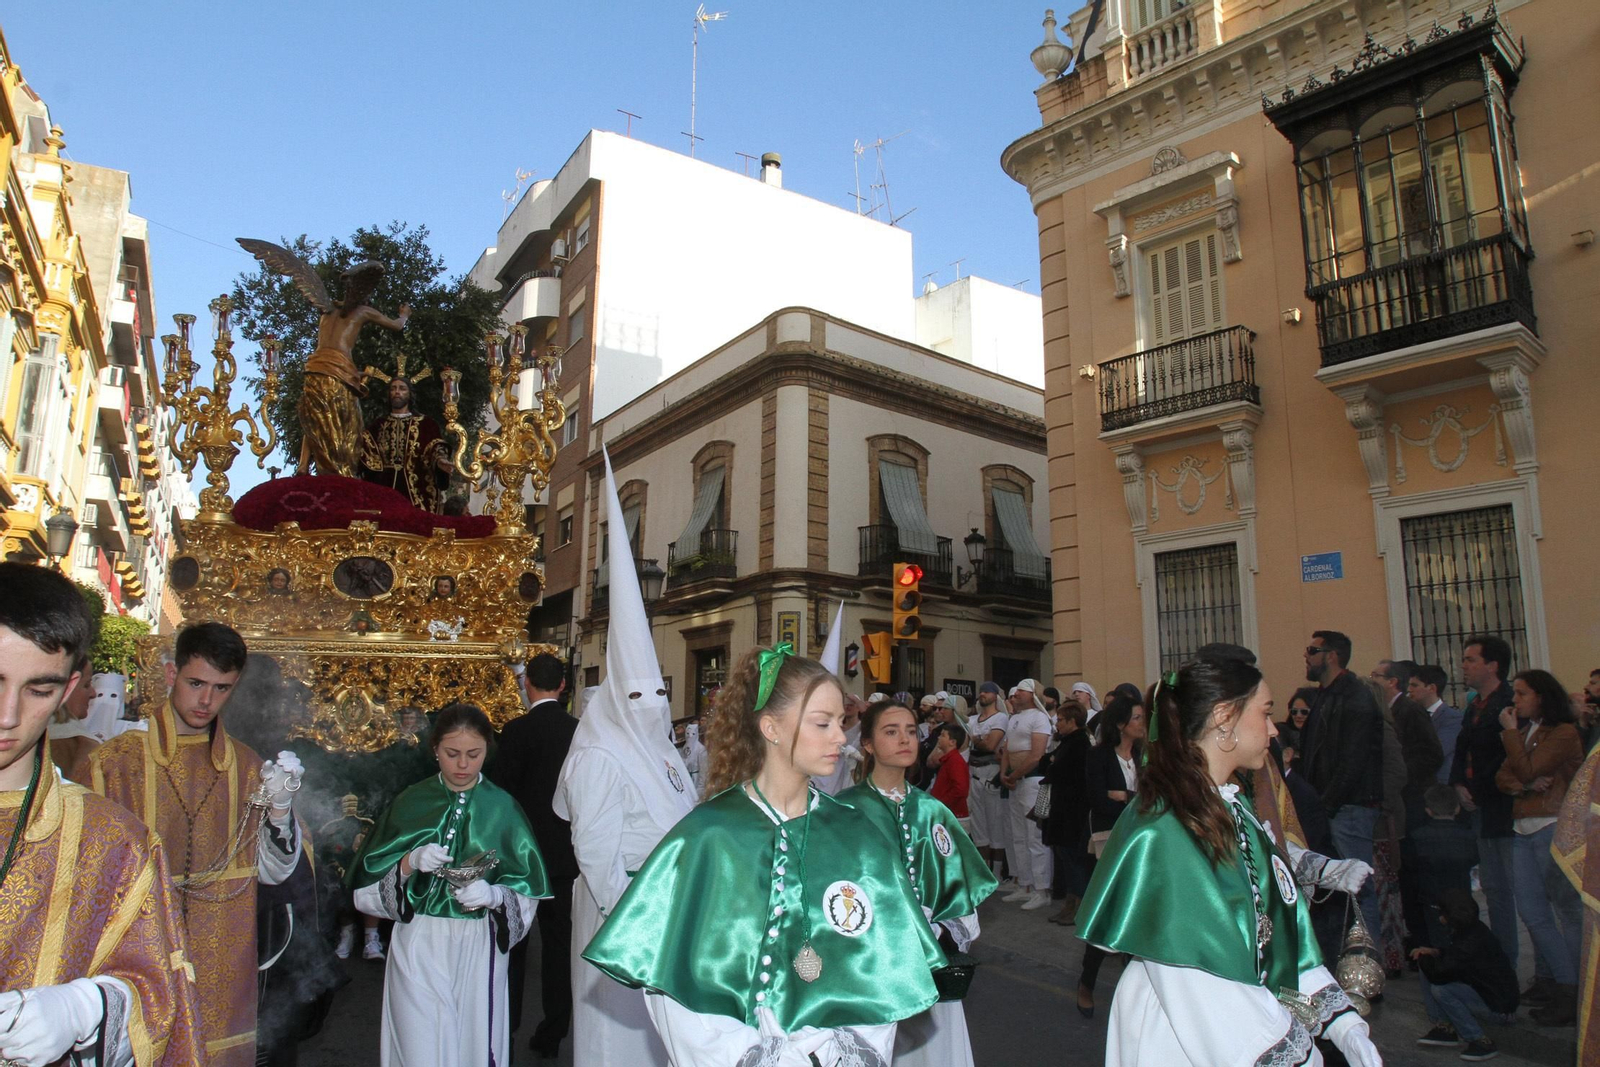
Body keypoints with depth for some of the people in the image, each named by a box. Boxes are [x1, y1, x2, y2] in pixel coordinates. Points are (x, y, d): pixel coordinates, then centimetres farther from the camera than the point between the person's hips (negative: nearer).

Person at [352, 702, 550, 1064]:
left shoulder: (502, 807, 2)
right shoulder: (411, 803, 3)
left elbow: (528, 891, 0)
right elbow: (368, 883, 2)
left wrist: (493, 895, -19)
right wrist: (409, 862, -16)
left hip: (478, 949, 0)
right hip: (418, 947, 0)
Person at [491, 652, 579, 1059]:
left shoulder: (517, 730, -15)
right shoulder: (579, 730, -4)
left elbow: (499, 791, -12)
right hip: (565, 852, 3)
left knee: (512, 939, 13)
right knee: (559, 940, 12)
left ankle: (504, 1029, 23)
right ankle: (552, 1033, 19)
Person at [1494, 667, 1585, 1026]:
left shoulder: (1564, 733, -7)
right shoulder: (1524, 734, 18)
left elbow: (1527, 770, -16)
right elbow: (1503, 778, 12)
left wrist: (1510, 731, -6)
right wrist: (1526, 785, -9)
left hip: (1552, 829, -8)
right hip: (1522, 831, 8)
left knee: (1568, 911, -1)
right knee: (1531, 912, 7)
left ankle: (1575, 993, 7)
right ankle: (1566, 984, 15)